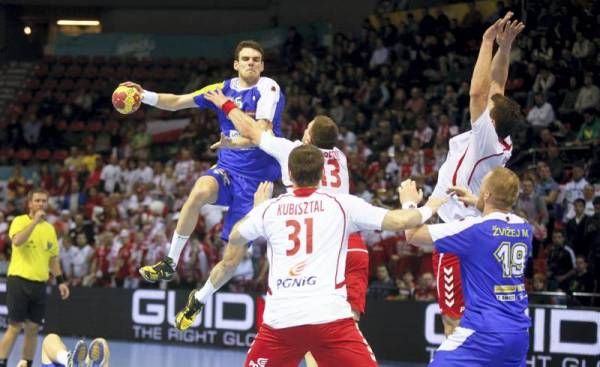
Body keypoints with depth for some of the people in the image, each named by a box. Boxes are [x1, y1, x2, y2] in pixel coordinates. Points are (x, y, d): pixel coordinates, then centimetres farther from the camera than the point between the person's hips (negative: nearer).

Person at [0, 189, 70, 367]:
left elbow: (53, 258, 19)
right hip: (19, 280, -5)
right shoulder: (19, 221, -4)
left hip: (39, 284, 5)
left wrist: (61, 281, 12)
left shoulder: (50, 228, 13)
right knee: (15, 327, -7)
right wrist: (35, 221, -26)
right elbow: (17, 241, -25)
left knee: (33, 329, 6)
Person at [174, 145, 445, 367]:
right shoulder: (342, 204, 6)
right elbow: (398, 221, 4)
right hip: (331, 317, -2)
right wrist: (427, 208, 26)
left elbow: (234, 237, 32)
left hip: (280, 319, 2)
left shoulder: (269, 208, 12)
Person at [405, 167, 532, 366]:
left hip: (484, 331, -7)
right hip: (519, 332, 7)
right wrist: (476, 202, 43)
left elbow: (413, 234, -2)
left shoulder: (473, 229, -12)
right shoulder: (525, 229, 7)